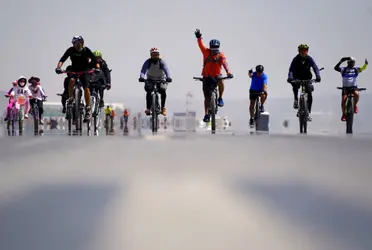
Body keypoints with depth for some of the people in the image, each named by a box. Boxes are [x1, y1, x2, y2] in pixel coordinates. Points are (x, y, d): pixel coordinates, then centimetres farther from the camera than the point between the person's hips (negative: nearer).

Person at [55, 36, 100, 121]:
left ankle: (88, 109, -9)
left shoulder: (86, 50, -15)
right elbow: (62, 60, -20)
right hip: (74, 70, 1)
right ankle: (70, 99, -14)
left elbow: (95, 60, -15)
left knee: (86, 88, -16)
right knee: (71, 80, -32)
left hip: (84, 71, -1)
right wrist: (58, 67, -38)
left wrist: (97, 68, -34)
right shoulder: (71, 50, -14)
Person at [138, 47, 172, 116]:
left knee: (163, 91, -28)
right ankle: (148, 108, -23)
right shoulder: (148, 62, -14)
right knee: (149, 91, -28)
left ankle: (163, 107, -11)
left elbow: (166, 70, -32)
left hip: (161, 80, 0)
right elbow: (143, 70, -28)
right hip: (150, 80, 1)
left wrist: (168, 77, -53)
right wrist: (141, 77, -51)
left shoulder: (162, 62, -16)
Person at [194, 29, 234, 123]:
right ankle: (206, 114, 11)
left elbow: (224, 63, -31)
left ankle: (220, 98, -14)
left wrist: (228, 72, -49)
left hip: (216, 76, -1)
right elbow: (200, 44, -25)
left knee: (221, 82, -35)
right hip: (206, 77, 1)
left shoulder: (221, 55, -14)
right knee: (207, 97, 0)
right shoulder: (206, 52, -11)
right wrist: (198, 37, -45)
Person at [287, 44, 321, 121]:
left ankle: (309, 112, -7)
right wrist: (290, 77, -46)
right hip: (297, 78, 0)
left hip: (307, 79, 0)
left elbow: (315, 68, -22)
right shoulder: (296, 59, -15)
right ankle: (296, 100, -9)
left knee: (310, 93, -14)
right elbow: (291, 69, -26)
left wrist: (318, 76, -42)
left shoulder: (310, 59, -12)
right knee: (295, 85, -33)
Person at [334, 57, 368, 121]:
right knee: (343, 100, -14)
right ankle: (344, 114, 2)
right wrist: (340, 62, -31)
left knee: (356, 94, -31)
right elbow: (336, 68, -16)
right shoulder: (343, 69, -1)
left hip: (354, 87, 0)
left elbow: (363, 68, -11)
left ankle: (355, 105, -3)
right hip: (345, 87, 0)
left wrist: (366, 64, -31)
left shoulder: (356, 69, 4)